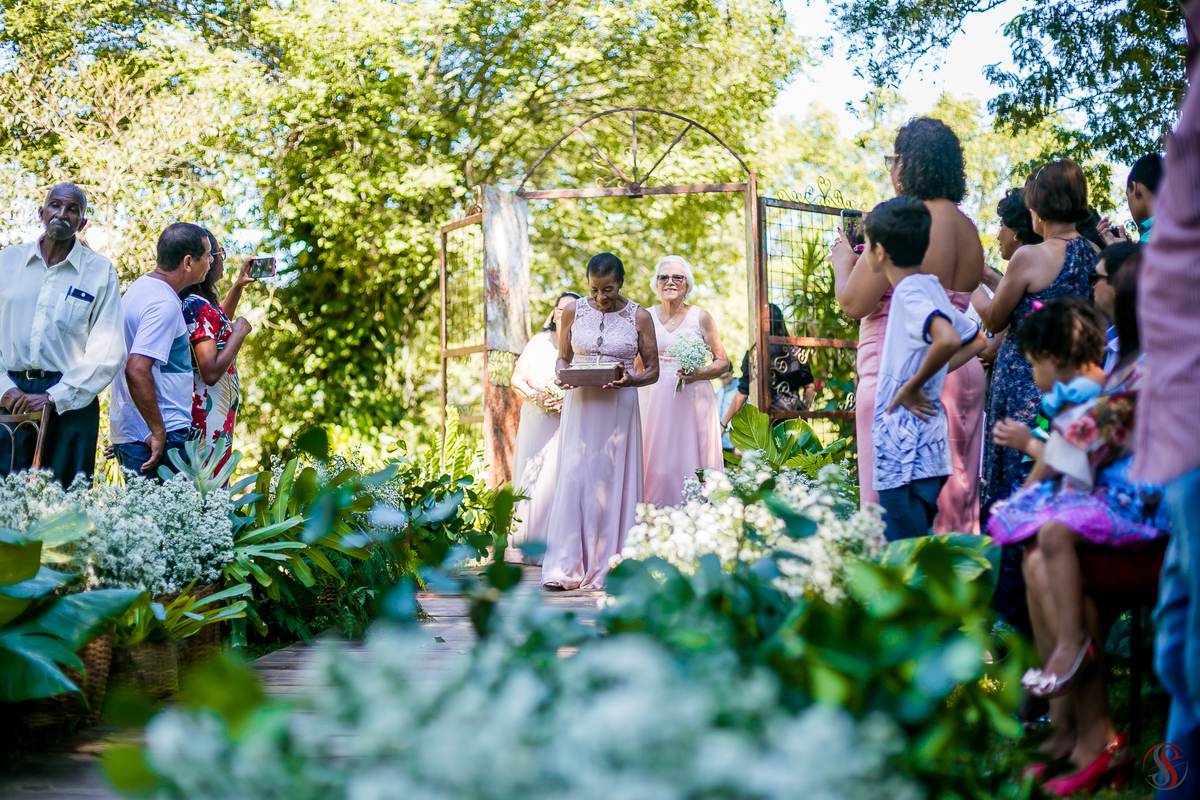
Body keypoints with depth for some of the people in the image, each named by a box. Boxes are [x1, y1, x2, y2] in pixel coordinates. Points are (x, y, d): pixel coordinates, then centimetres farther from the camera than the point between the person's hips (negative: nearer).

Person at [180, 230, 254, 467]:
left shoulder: (192, 303, 10)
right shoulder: (199, 307, -20)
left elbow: (217, 321, 35)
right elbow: (211, 372, -26)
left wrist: (238, 286, 28)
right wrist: (239, 333, -15)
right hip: (209, 417, -10)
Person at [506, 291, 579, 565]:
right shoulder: (539, 342, 11)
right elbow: (517, 379, 9)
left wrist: (569, 402, -19)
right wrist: (536, 398, -9)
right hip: (536, 425, 3)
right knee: (531, 480, 1)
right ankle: (526, 544, 7)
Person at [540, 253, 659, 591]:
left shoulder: (639, 317, 2)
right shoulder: (574, 311, 6)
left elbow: (652, 370, 5)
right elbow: (563, 357, 13)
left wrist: (630, 379, -16)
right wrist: (562, 376, -9)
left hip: (619, 408, -1)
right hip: (580, 405, 1)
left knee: (614, 481, -1)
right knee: (574, 478, -7)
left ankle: (609, 567, 6)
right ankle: (565, 567, -6)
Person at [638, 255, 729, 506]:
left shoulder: (700, 318, 4)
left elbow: (723, 362, 6)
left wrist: (698, 374, -11)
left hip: (692, 401, -1)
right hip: (654, 399, 1)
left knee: (691, 462, -4)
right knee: (657, 464, -4)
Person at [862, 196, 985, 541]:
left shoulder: (910, 292, -15)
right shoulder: (930, 287, 13)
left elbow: (948, 340, -33)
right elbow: (977, 341, 24)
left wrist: (911, 387, -19)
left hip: (904, 450, -10)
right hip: (929, 447, 10)